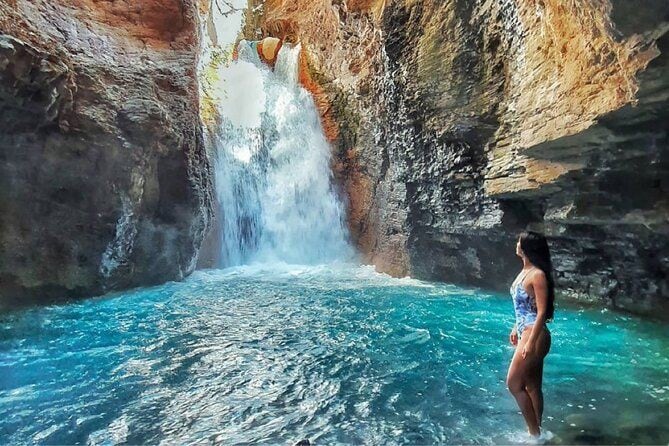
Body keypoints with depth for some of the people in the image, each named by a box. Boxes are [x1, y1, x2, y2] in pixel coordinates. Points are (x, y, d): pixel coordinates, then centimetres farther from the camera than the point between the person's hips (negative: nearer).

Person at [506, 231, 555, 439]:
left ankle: (535, 433, 10)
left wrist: (531, 342, -21)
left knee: (514, 383, -4)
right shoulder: (524, 271, 10)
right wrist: (516, 328, 22)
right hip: (525, 332, 9)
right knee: (532, 386, 16)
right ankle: (535, 431, 27)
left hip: (534, 335, -9)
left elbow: (542, 312, -20)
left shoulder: (538, 275, -18)